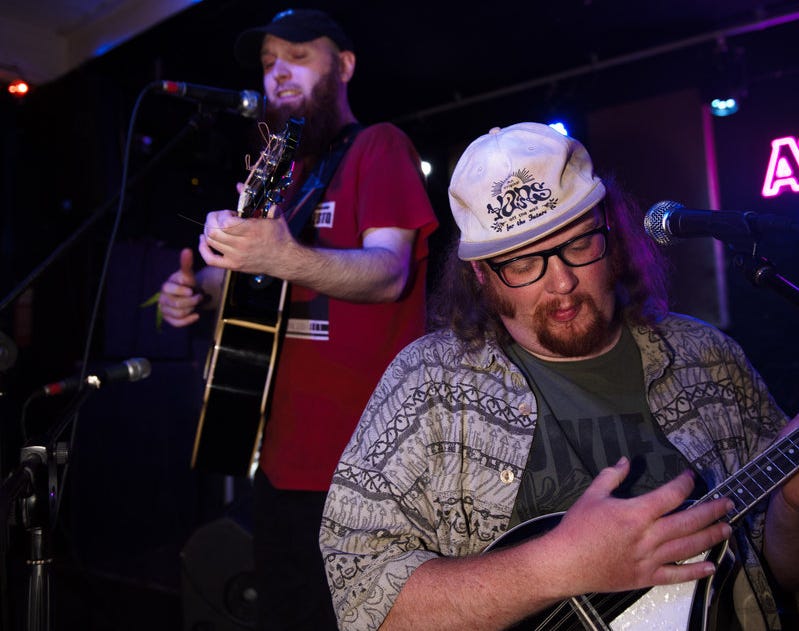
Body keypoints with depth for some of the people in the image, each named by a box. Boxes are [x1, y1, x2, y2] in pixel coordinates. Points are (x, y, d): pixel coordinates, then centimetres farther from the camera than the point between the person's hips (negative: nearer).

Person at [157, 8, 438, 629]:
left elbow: (389, 273, -19)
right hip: (280, 454, 8)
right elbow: (250, 277, 25)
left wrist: (284, 258, -36)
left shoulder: (379, 146, -5)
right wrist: (199, 291, 4)